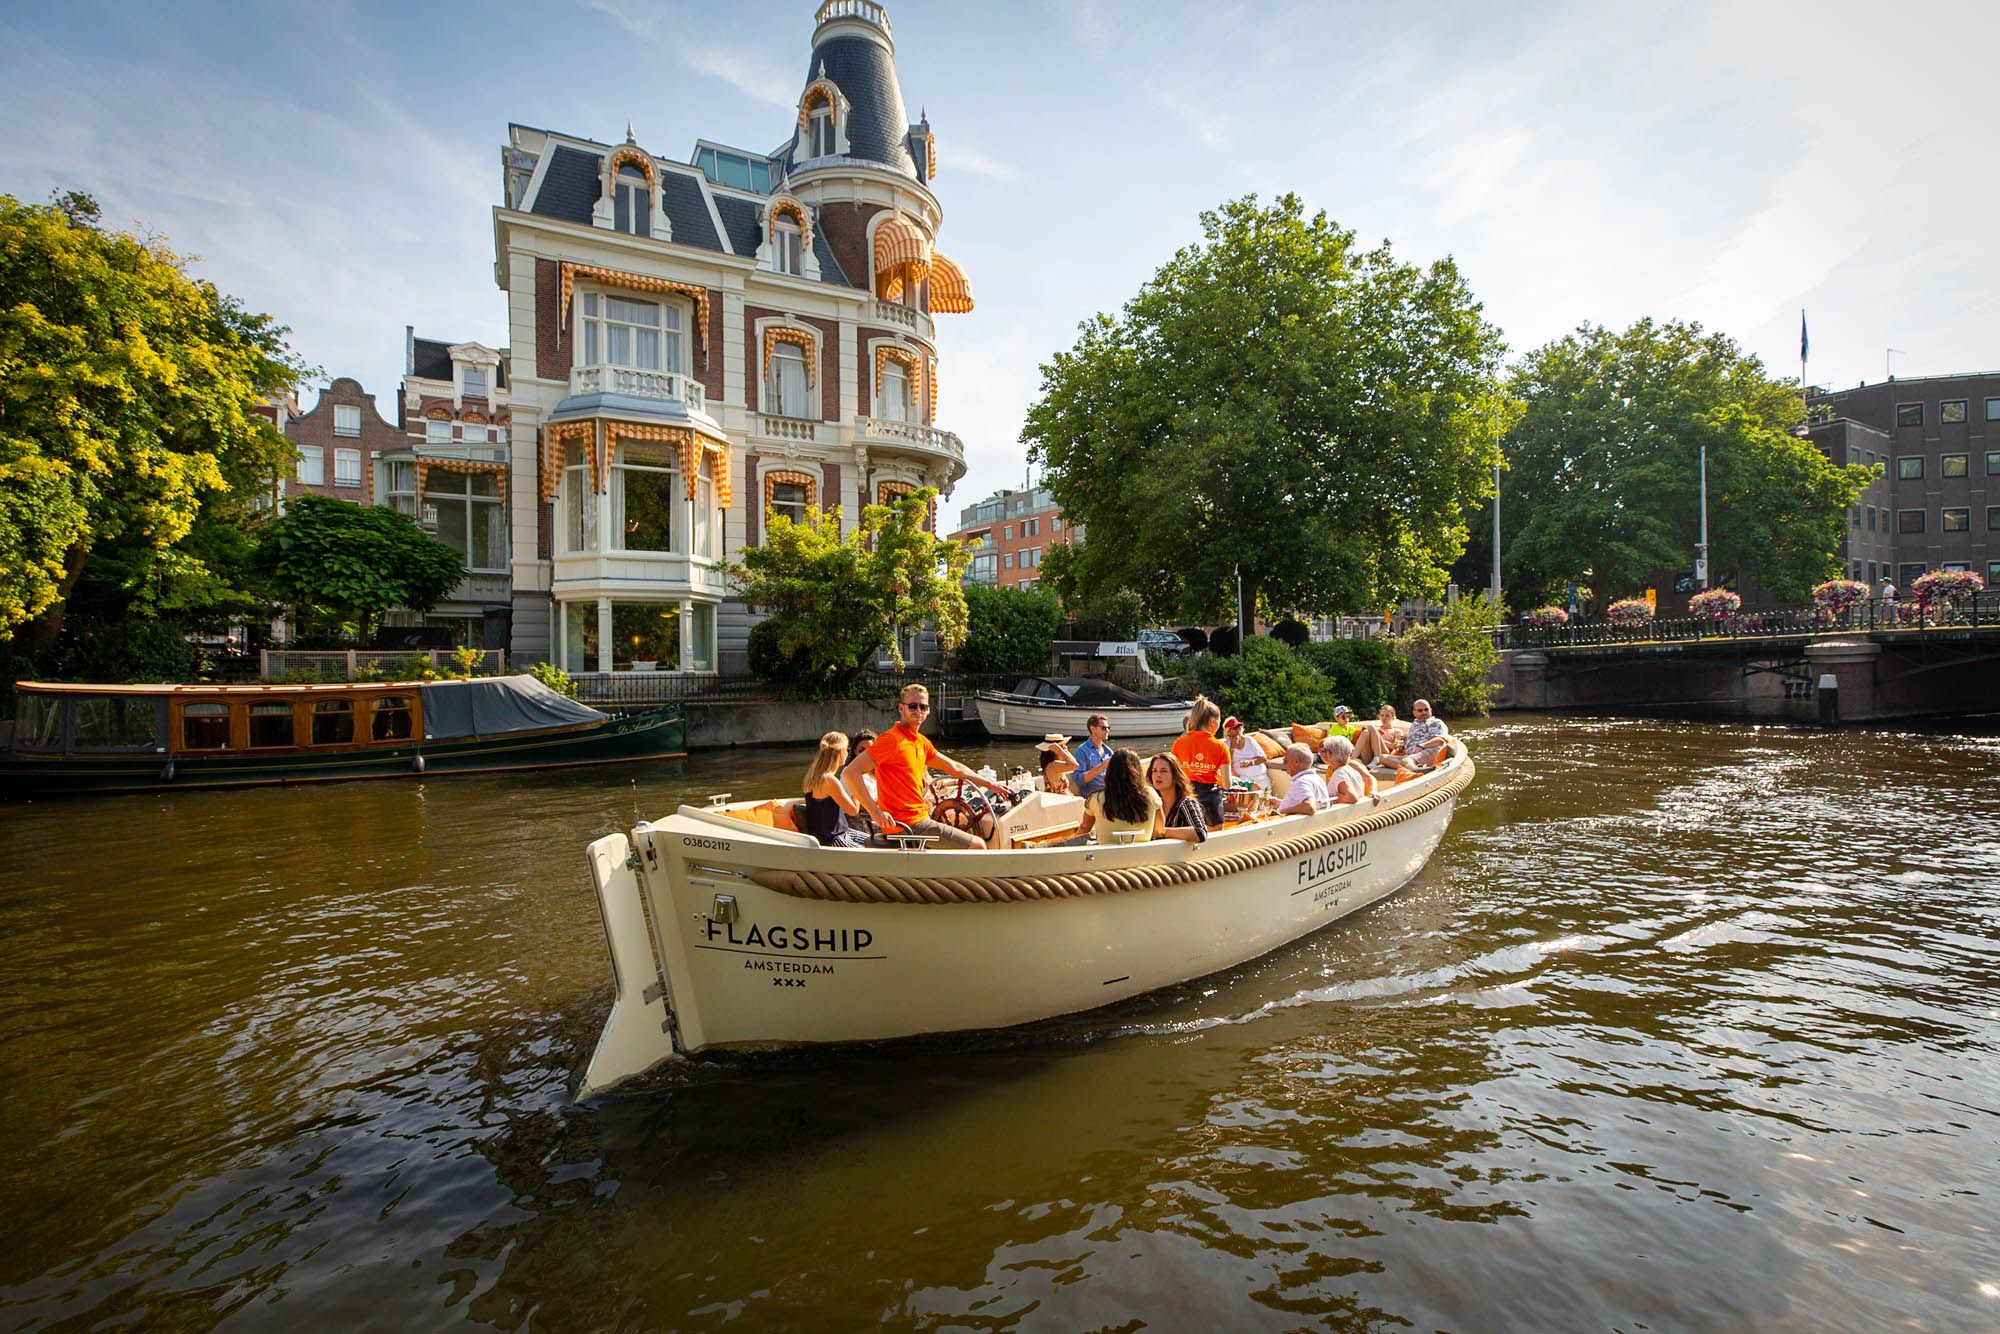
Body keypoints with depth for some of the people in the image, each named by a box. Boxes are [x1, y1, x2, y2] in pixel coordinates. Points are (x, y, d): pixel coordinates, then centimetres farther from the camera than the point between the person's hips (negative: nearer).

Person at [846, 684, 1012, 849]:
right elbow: (851, 772, -21)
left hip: (920, 817, 9)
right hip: (906, 826, -9)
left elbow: (954, 767, 23)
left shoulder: (922, 741, 13)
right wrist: (875, 812, -25)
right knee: (977, 845, -8)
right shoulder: (891, 739, -15)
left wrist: (988, 784, 24)